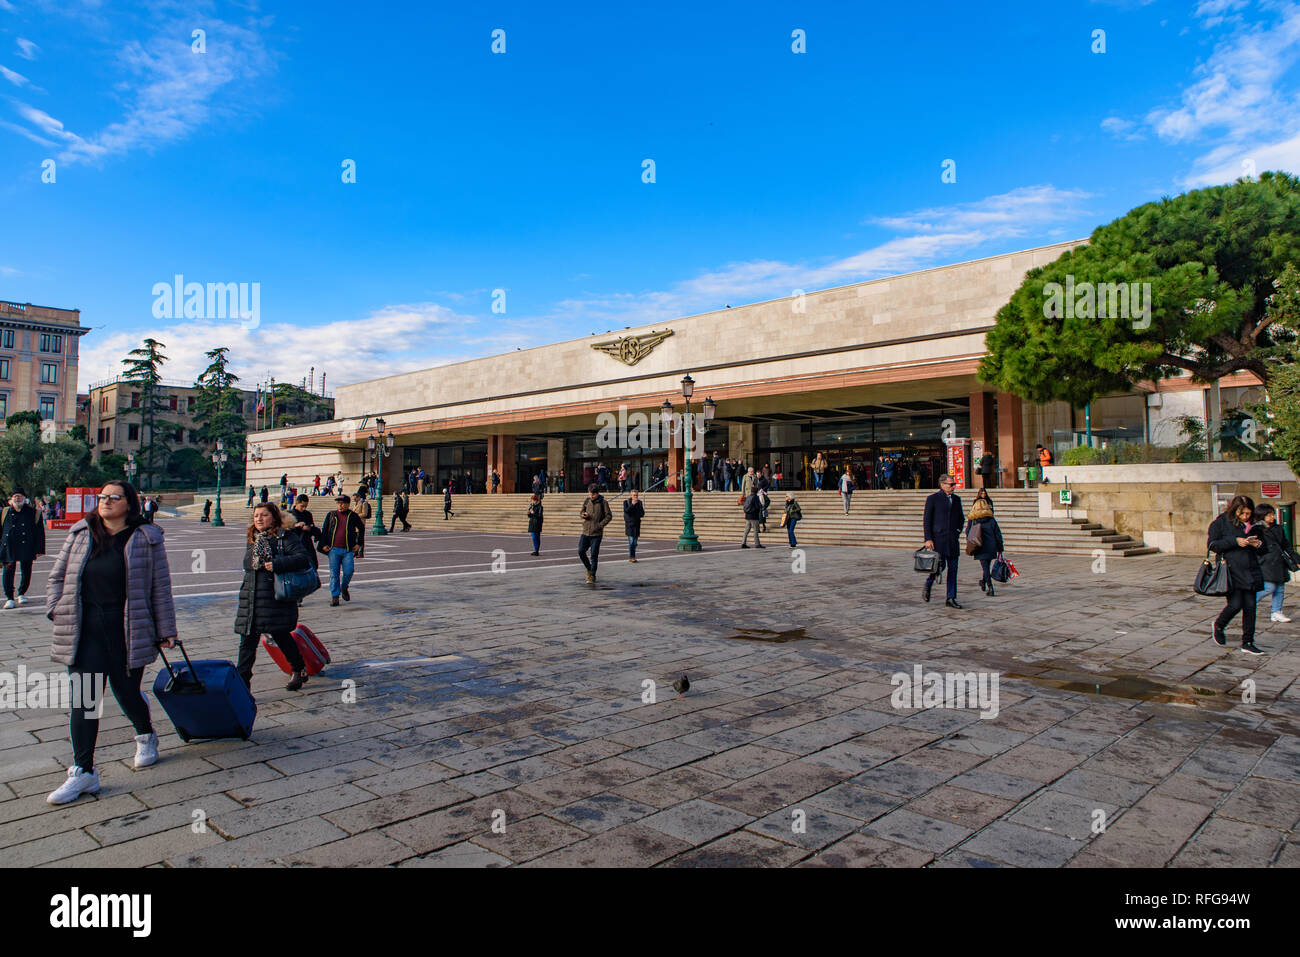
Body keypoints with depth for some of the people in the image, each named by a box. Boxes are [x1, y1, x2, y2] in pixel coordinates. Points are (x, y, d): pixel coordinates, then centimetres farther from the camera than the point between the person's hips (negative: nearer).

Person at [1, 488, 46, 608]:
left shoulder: (33, 513, 5)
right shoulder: (5, 513, 9)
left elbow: (40, 533, 5)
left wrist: (39, 550, 0)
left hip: (26, 548, 0)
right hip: (8, 548, 0)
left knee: (26, 572, 7)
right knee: (8, 572, -5)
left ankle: (22, 594, 27)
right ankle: (9, 598, 2)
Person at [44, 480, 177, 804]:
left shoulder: (146, 539, 0)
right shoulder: (80, 534, 9)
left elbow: (160, 586, 1)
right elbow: (58, 576, 17)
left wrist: (166, 630, 0)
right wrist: (57, 609, 2)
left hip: (127, 631, -2)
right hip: (85, 631, 3)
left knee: (127, 694, 9)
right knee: (83, 700, -1)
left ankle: (146, 736, 39)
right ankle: (83, 771, 6)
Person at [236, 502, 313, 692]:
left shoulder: (285, 538, -7)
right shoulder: (252, 539, 15)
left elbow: (304, 559, -20)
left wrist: (277, 564, -27)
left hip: (276, 598, -6)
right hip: (251, 599, 6)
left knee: (281, 636, 3)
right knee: (247, 641, 3)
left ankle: (300, 669, 26)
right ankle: (242, 682, 6)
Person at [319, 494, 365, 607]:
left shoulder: (353, 516, 7)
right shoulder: (331, 515, 10)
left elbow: (361, 529, 15)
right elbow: (324, 530, 14)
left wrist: (359, 544, 7)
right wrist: (323, 545, 4)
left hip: (348, 550, -1)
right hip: (334, 549, 1)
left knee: (348, 571, -8)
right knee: (334, 573, -1)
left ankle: (344, 588, 21)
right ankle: (334, 596, 6)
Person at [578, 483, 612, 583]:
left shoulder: (603, 503, -5)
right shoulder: (587, 501, 8)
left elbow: (609, 516, -4)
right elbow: (582, 512, 19)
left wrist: (600, 525, -13)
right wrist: (583, 515, -5)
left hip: (596, 533, -4)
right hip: (585, 532, 4)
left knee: (594, 555, -1)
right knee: (581, 551, -1)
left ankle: (592, 576, 8)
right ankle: (588, 568, 24)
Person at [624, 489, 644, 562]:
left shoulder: (639, 502, 10)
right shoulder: (626, 502, 0)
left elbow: (642, 513, 12)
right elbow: (626, 510, -15)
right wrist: (632, 504, -23)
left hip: (637, 524, 4)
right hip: (629, 524, -4)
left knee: (635, 542, 6)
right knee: (631, 541, -11)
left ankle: (632, 557, 15)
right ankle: (631, 557, -7)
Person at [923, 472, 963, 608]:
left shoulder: (956, 499, 15)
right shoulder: (933, 498, -2)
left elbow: (960, 518, 27)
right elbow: (926, 520, -4)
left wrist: (958, 531, 10)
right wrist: (928, 539, -11)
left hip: (953, 540, 5)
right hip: (938, 538, -5)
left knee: (953, 569, 3)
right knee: (939, 565, -9)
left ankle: (951, 598, 8)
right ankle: (927, 586, 18)